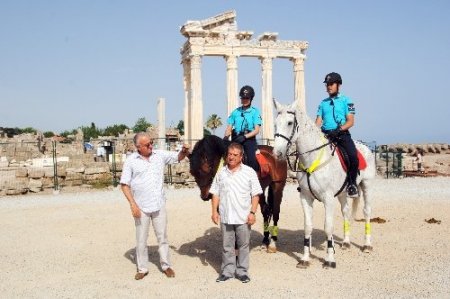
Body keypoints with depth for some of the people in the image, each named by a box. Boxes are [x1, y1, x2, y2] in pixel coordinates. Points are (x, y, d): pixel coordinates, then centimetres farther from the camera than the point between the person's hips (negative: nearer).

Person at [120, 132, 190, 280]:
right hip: (141, 207, -2)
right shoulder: (131, 161, -7)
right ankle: (142, 268, 23)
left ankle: (166, 265, 24)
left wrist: (184, 151, -14)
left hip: (159, 205, 2)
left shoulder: (160, 155, 0)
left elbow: (178, 157, 10)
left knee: (162, 237, 11)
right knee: (141, 239, 10)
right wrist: (133, 204, -12)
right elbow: (125, 185, -5)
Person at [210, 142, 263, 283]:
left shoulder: (249, 172, -3)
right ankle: (227, 271, 22)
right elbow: (215, 194, 8)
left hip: (243, 217, -2)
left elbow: (255, 195, -3)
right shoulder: (221, 172, 4)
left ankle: (242, 271, 21)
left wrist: (252, 212, -11)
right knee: (226, 245, 10)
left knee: (243, 245, 8)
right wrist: (214, 211, 0)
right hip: (225, 217, 2)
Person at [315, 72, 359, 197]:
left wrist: (338, 130, -19)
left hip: (342, 134, -4)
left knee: (353, 156, -27)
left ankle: (352, 183, -7)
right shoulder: (323, 103, 18)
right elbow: (318, 121, 14)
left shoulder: (346, 101, 6)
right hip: (325, 135, 4)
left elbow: (350, 121, -2)